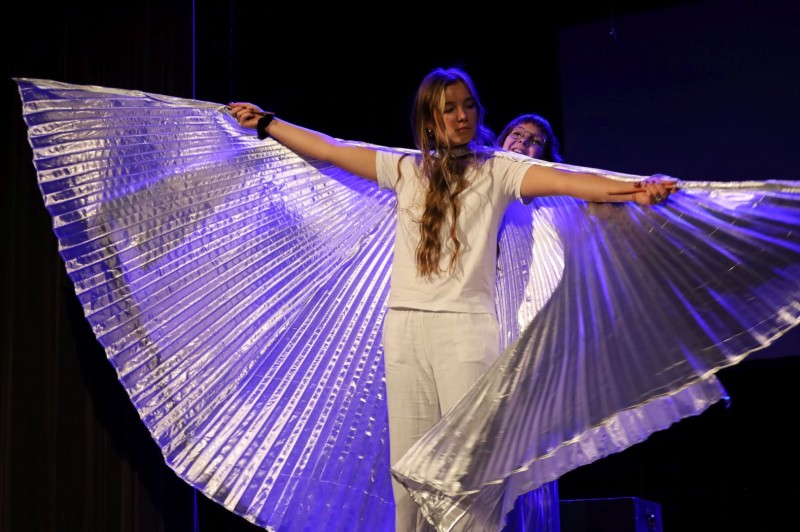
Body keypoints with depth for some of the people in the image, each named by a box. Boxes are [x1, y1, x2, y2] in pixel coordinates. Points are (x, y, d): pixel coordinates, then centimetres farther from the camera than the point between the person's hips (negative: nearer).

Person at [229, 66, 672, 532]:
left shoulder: (497, 170, 5)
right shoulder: (406, 169, 15)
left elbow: (563, 180, -10)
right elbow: (327, 149, 20)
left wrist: (632, 191, -24)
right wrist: (266, 122, 24)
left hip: (466, 330, -3)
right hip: (404, 328, 3)